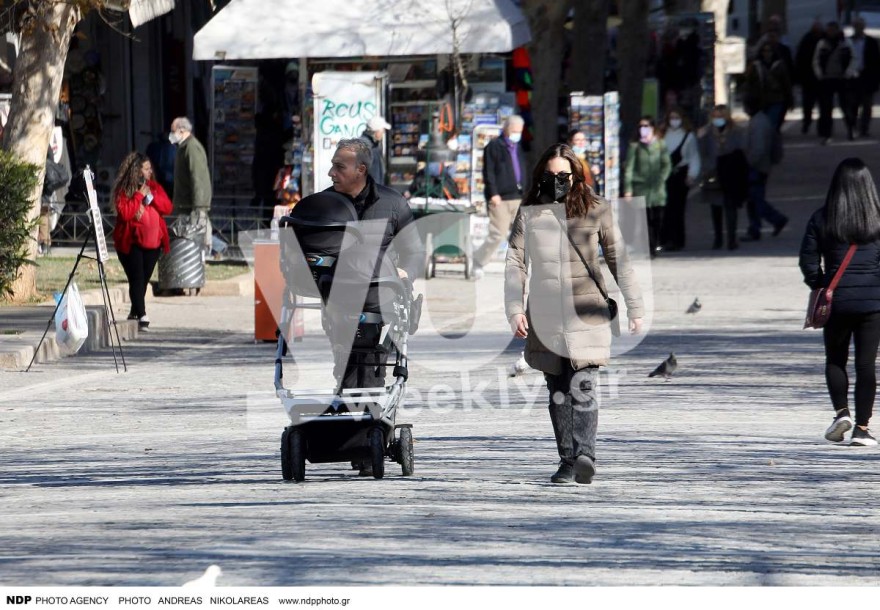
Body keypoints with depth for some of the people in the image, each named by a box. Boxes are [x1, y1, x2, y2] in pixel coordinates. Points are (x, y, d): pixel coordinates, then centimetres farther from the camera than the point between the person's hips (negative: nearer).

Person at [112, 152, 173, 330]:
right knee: (137, 279, -13)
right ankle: (141, 315, -18)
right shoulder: (123, 190, -6)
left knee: (144, 280, 10)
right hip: (131, 242, -5)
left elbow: (167, 208, 2)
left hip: (153, 242, 6)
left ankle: (134, 313, 23)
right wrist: (139, 195, -17)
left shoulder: (154, 187, 10)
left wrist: (151, 197, -11)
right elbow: (125, 213, -19)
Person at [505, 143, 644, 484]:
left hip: (586, 313, -2)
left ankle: (584, 454, -28)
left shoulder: (595, 210, 6)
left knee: (583, 386, -16)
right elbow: (515, 263, 5)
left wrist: (635, 308, 10)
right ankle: (567, 461, 10)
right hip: (545, 317, 2)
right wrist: (514, 309, -7)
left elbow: (618, 260, 10)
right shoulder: (529, 213, 8)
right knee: (558, 392, 6)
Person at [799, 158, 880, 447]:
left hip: (837, 302, 0)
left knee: (835, 360, 17)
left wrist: (819, 286, 13)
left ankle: (841, 412, 0)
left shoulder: (821, 219, -2)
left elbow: (808, 260, -2)